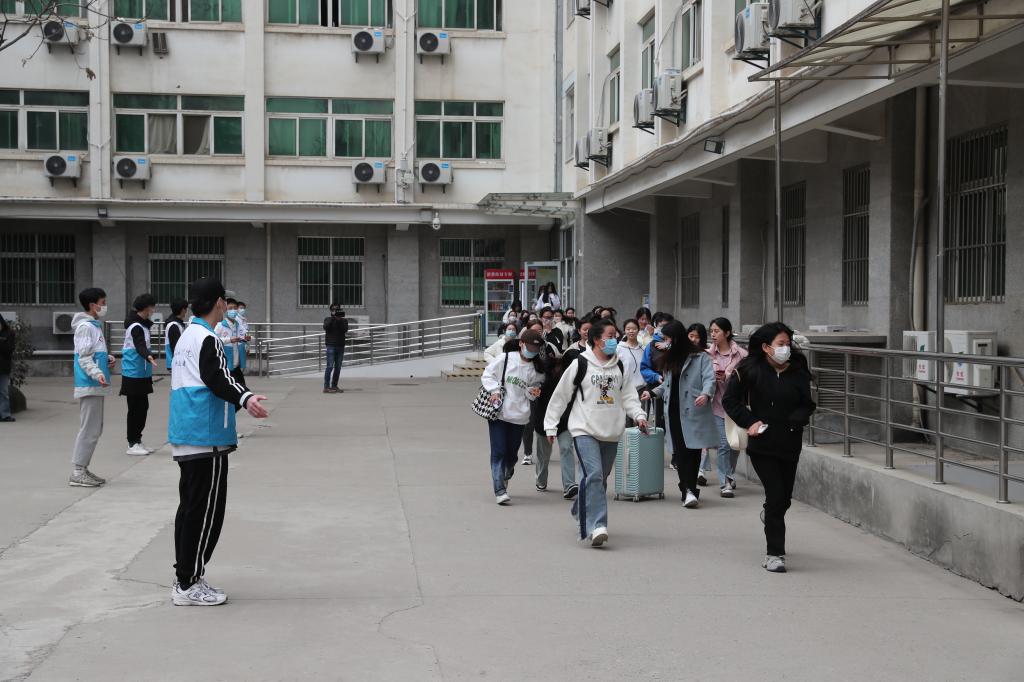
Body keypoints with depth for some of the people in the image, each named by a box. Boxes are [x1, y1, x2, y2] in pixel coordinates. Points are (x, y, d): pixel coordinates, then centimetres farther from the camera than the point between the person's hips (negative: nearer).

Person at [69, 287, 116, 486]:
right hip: (89, 386, -10)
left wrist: (108, 358, 6)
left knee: (95, 429, 14)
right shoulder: (85, 326, -12)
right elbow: (84, 357, -18)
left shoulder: (95, 326, 17)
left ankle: (82, 468, 20)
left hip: (96, 387, 10)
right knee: (89, 429, -8)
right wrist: (97, 373, -31)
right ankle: (77, 472, -4)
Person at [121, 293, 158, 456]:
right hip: (134, 374, -10)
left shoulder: (141, 324, 14)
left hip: (141, 374, 10)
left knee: (143, 407, 12)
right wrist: (148, 356, -54)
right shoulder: (136, 327, -17)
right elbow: (140, 346, -34)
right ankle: (132, 444, 2)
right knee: (135, 409, -4)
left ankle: (138, 441, 20)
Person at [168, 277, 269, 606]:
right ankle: (189, 586, -1)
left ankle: (184, 580, 20)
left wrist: (238, 401, 42)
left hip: (185, 438, 10)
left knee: (190, 508, 14)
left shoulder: (187, 335, 17)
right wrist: (244, 398, -41)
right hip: (206, 438, -10)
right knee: (206, 511, -4)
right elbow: (218, 377, -26)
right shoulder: (207, 338, -13)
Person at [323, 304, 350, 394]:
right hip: (331, 346, -3)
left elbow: (345, 329, -7)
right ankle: (326, 387, -12)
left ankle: (334, 386, 13)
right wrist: (333, 318, -17)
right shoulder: (327, 320, 7)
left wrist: (340, 320, -16)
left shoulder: (344, 321, 11)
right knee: (330, 366, -11)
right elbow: (326, 327, -13)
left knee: (338, 367, 5)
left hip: (340, 346, 4)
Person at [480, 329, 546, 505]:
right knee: (498, 452, -7)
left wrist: (533, 392, -5)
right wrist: (494, 390, -13)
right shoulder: (505, 358, -4)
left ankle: (504, 478, 39)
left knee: (512, 454, 11)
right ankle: (500, 490, -7)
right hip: (498, 411, -3)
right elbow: (487, 375, 2)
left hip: (519, 416, 3)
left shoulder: (537, 369, 6)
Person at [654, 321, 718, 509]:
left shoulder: (700, 357, -1)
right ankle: (689, 490, -8)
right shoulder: (669, 360, 22)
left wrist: (706, 394, -28)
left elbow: (709, 378, -12)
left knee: (692, 450, -3)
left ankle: (689, 490, 9)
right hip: (674, 412, 5)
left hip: (693, 412, -5)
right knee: (680, 452, -5)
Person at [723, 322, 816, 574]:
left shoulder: (798, 372, 1)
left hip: (790, 444, 3)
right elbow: (729, 400, 0)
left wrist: (795, 420, -13)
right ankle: (775, 553, -1)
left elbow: (808, 405, 7)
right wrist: (749, 422, -11)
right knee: (776, 496, -10)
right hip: (762, 444, -3)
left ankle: (770, 517, 49)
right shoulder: (750, 370, -6)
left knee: (784, 499, 13)